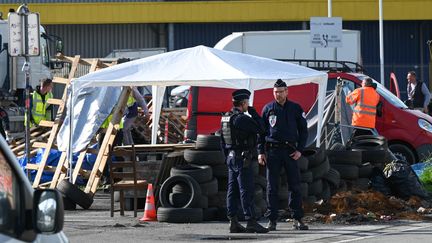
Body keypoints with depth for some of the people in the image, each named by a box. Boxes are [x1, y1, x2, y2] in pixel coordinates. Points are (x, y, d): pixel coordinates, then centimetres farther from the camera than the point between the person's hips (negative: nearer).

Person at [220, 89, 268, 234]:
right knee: (246, 191, -9)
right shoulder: (241, 119, -18)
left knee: (233, 190, 8)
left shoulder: (225, 118, 12)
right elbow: (260, 129, -17)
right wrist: (253, 113, -6)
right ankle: (251, 222, -10)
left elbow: (223, 141, 18)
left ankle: (233, 223, 8)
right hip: (242, 158, -9)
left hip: (231, 158, 9)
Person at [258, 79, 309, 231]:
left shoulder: (295, 108, 6)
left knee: (295, 186, 1)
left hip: (290, 151, 0)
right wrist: (261, 152, -1)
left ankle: (298, 220, 6)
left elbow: (303, 130, 9)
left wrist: (299, 150, -2)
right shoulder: (268, 109, 6)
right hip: (272, 151, 0)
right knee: (272, 187, 1)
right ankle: (272, 220, 4)